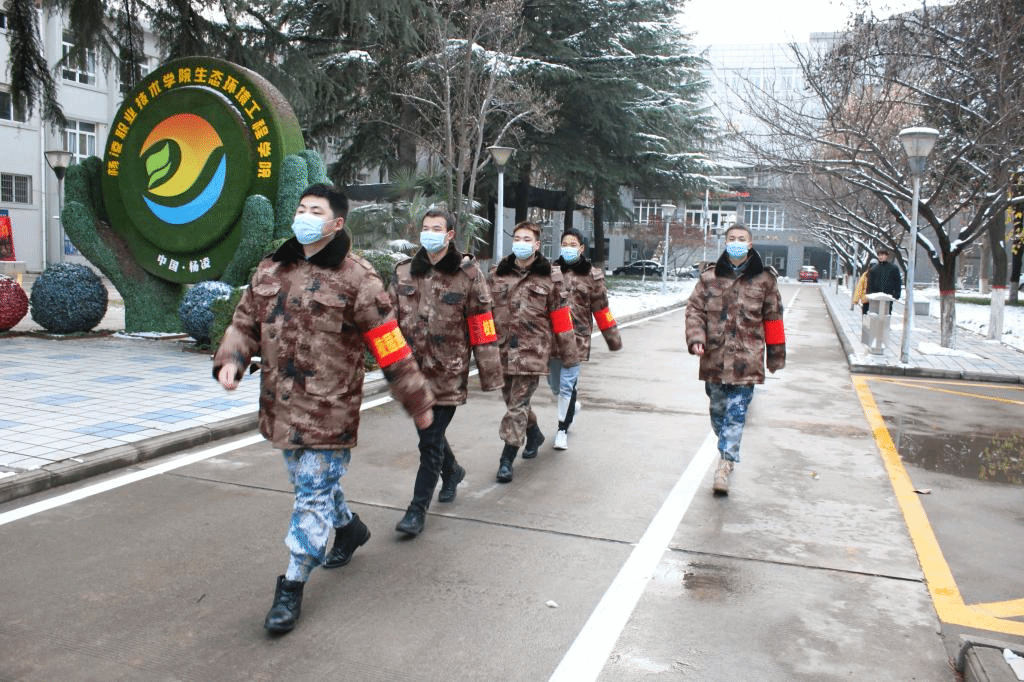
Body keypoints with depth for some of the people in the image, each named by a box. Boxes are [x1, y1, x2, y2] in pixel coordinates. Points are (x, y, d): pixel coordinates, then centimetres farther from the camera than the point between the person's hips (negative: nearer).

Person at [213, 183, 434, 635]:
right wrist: (232, 359, -6)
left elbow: (390, 346, -9)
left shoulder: (356, 278, -10)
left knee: (314, 493, -2)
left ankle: (292, 587, 10)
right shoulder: (271, 270, 8)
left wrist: (418, 401, -6)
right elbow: (245, 321, 15)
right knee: (307, 482, 22)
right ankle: (349, 527, 50)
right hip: (281, 406, 7)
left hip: (328, 411, -7)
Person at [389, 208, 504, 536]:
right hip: (414, 368, 5)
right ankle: (452, 471, 47)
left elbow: (481, 327, -7)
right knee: (428, 432, 18)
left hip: (448, 372, -5)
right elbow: (392, 318, 13)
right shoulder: (404, 272, 6)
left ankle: (418, 509, 12)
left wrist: (490, 374, -7)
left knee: (431, 441, -1)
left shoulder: (467, 273, -6)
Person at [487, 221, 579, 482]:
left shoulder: (550, 276, 0)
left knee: (518, 404, -4)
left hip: (532, 350, -4)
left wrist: (569, 354, 2)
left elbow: (561, 318, 0)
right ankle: (534, 434, 42)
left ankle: (507, 459, 4)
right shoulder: (496, 273, 8)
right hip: (502, 349, 4)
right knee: (511, 399, 16)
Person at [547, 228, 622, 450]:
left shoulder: (592, 275, 0)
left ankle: (562, 430, 10)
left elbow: (601, 309, 3)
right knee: (555, 384, 13)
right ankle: (572, 403, 46)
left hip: (577, 337, -3)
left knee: (567, 384, -5)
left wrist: (613, 337, 6)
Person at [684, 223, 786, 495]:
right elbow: (694, 309, 5)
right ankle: (728, 450, 34)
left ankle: (725, 465, -6)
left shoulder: (764, 279, 2)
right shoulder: (709, 276, 5)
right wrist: (696, 337, -12)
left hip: (746, 358, -2)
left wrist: (775, 356, 9)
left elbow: (772, 318, 7)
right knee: (718, 408, 13)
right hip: (714, 357, 2)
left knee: (736, 412, -7)